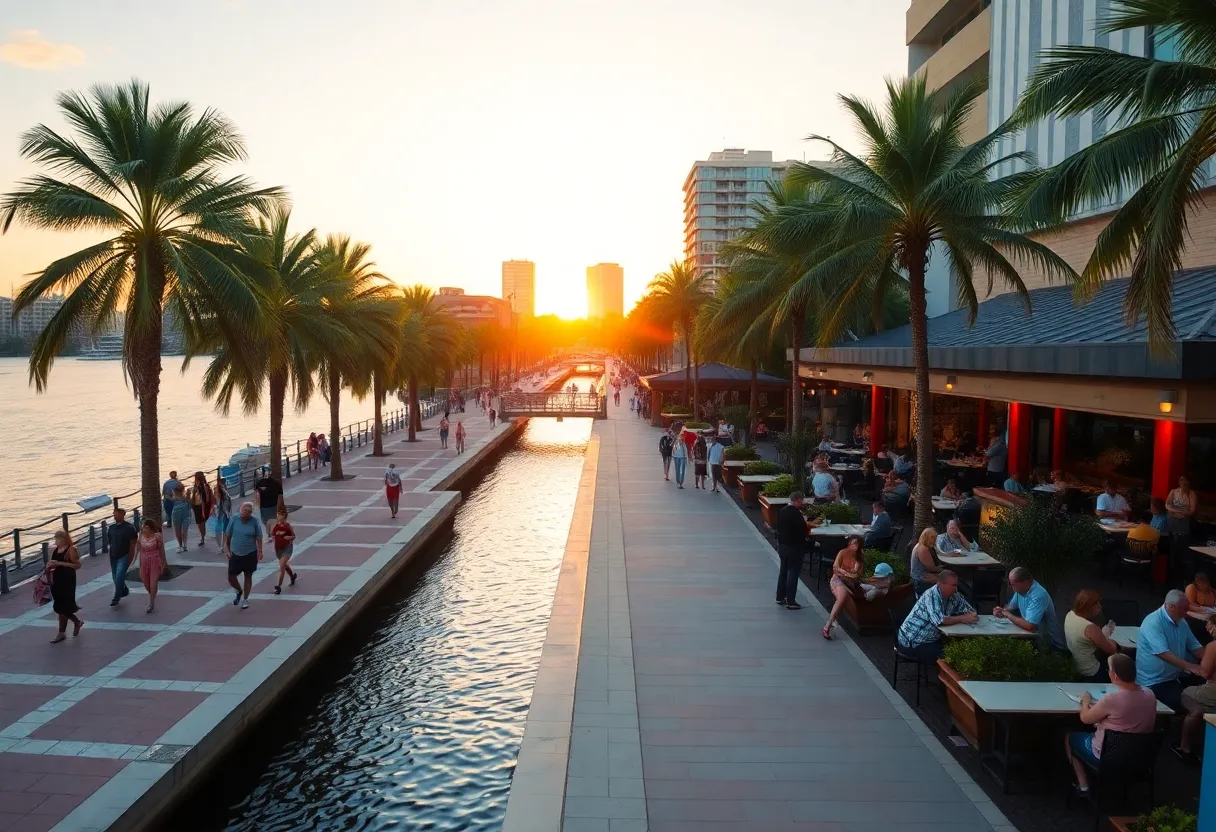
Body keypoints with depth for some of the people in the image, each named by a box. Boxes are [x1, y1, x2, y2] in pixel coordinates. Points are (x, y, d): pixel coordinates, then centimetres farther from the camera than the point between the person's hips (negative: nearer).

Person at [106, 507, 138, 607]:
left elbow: (133, 543, -9)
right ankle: (124, 591, 37)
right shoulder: (111, 528, 7)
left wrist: (130, 556, -12)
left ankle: (116, 598, -7)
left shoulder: (129, 528, -9)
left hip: (124, 556, -6)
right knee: (116, 577, 14)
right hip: (113, 556, 6)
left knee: (119, 576, -13)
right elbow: (109, 541, 15)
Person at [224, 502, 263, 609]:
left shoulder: (255, 521, -9)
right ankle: (239, 591, 35)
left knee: (248, 577, 10)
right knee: (231, 578, 4)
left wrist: (260, 551, -7)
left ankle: (245, 599, 27)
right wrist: (226, 548, -1)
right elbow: (227, 535, 3)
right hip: (235, 554, 2)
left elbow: (258, 538, -3)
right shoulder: (234, 520, -6)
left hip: (250, 554, -1)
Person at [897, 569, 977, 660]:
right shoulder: (932, 595, -23)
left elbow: (970, 611, 5)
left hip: (932, 638, 8)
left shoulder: (954, 595, -1)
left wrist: (970, 616, -18)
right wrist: (963, 618, -24)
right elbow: (940, 621, -34)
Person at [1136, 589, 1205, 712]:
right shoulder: (1153, 622, -20)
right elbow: (1162, 653, -29)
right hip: (1155, 680, -9)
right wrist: (1189, 666, -37)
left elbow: (1193, 646, 11)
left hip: (1177, 675, 9)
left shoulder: (1181, 621, 9)